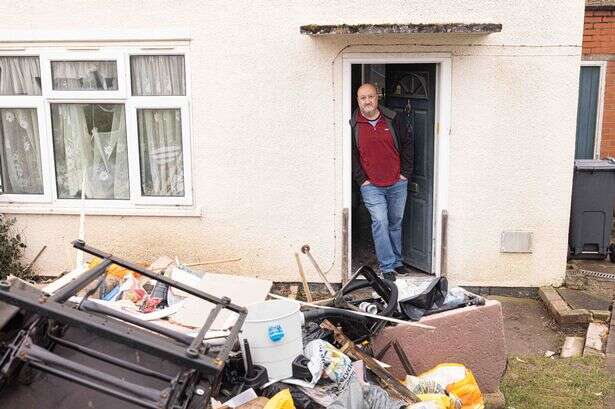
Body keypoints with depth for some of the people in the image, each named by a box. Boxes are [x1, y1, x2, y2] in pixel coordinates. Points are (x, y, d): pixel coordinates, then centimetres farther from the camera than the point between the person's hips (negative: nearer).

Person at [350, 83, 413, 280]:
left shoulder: (394, 119, 0)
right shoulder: (353, 125, -4)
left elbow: (407, 144, 8)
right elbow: (351, 155, 1)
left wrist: (405, 173, 3)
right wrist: (361, 179, -4)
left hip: (397, 183, 2)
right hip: (371, 186, -2)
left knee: (396, 222, 13)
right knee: (380, 222, -11)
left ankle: (397, 260, 30)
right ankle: (387, 266, -3)